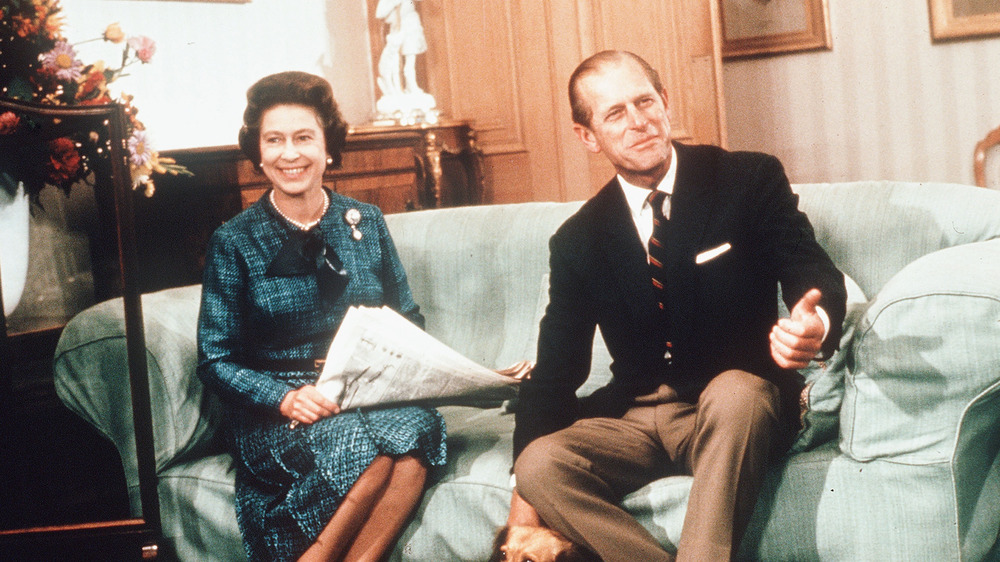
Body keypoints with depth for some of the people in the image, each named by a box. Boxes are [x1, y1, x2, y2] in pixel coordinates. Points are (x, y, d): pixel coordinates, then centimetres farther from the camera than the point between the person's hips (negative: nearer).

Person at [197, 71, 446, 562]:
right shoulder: (234, 242, 2)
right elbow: (216, 360, 0)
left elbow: (408, 320, 17)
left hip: (370, 395, 4)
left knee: (416, 423, -32)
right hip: (274, 411, -3)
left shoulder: (366, 223, 11)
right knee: (369, 446, -35)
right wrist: (284, 397, -18)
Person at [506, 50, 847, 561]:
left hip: (738, 405, -2)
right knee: (541, 464, -25)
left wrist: (814, 324, -36)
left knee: (735, 391, -38)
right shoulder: (577, 242, 6)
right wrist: (525, 494, -7)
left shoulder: (750, 180, -1)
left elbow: (815, 276, -8)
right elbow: (556, 370, 7)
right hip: (636, 417, 3)